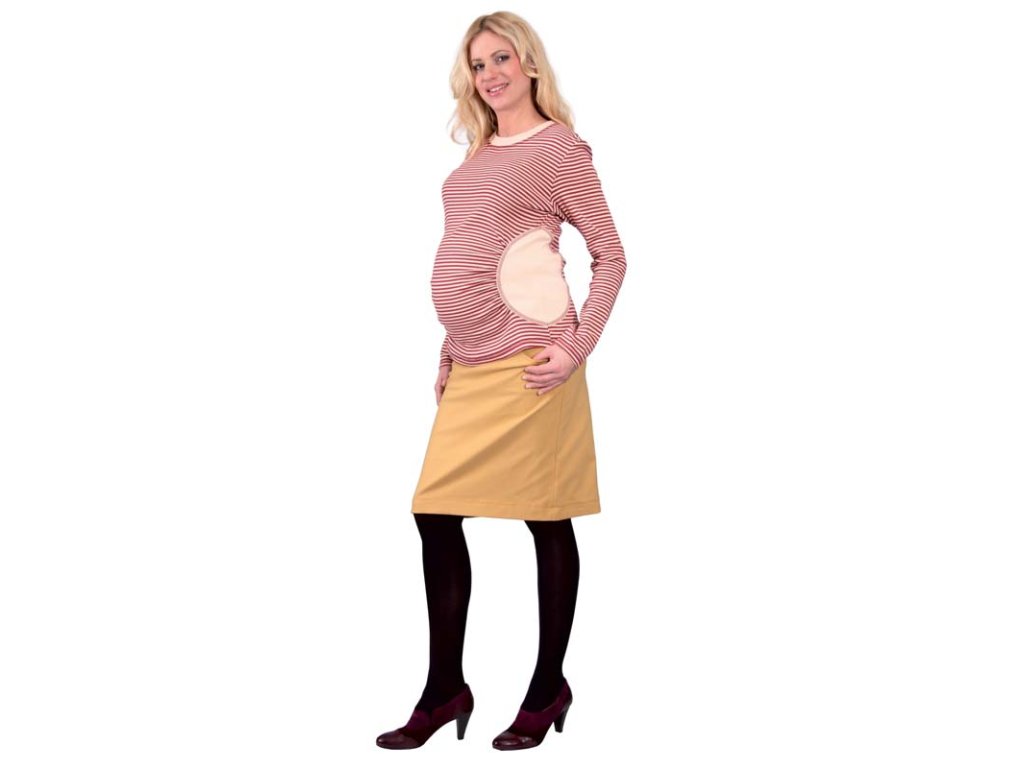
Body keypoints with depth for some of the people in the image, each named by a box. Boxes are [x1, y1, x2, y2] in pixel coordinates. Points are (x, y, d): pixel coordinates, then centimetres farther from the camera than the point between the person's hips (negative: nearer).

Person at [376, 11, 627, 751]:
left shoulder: (560, 147, -3)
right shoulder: (479, 154, 17)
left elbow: (611, 255, -4)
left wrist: (577, 349, -12)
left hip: (524, 367, -7)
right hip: (470, 369, 7)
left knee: (547, 523, 3)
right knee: (436, 516, 5)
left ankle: (549, 690, 17)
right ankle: (445, 689, 16)